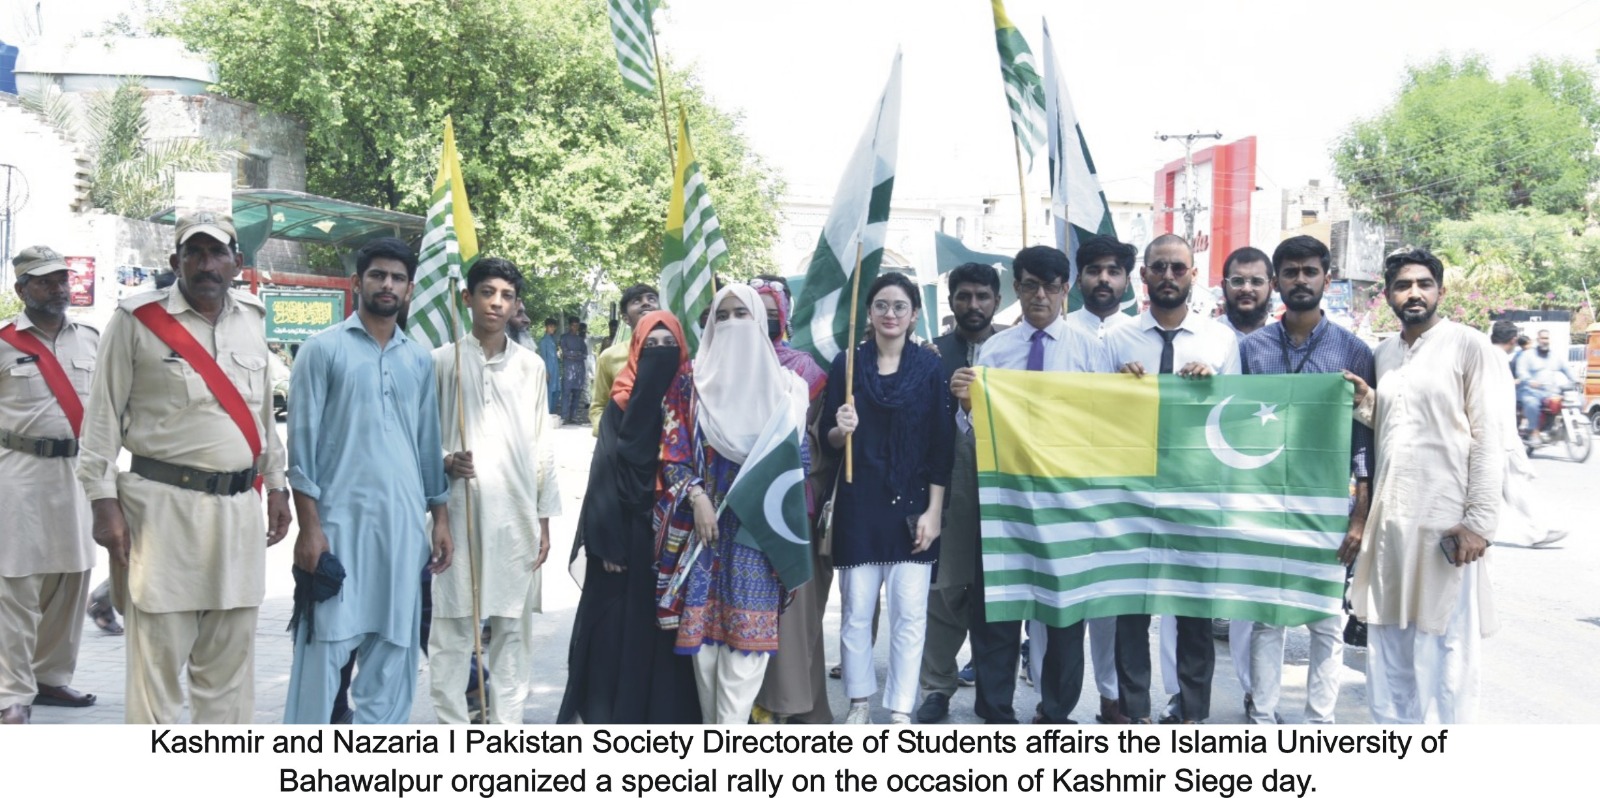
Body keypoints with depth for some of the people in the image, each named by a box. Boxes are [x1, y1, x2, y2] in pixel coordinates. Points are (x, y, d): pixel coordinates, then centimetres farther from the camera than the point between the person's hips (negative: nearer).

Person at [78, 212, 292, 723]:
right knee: (157, 655, -3)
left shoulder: (252, 320, 11)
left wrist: (277, 486, 18)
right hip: (163, 505, -4)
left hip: (239, 509, 5)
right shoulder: (137, 320, -4)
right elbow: (102, 417, -3)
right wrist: (104, 500, -9)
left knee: (229, 660, 10)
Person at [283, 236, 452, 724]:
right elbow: (302, 440, -3)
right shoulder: (324, 350, 0)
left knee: (394, 645, 7)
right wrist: (309, 526, -10)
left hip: (404, 524, 5)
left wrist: (440, 519, 11)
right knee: (325, 644, -4)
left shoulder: (419, 360, 14)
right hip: (339, 519, -4)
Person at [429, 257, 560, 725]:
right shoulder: (442, 362, 4)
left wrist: (544, 519, 8)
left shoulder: (531, 366, 10)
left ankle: (507, 729, 12)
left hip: (517, 514, 2)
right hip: (459, 511, -2)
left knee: (513, 624, 5)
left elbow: (541, 446, 11)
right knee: (452, 624, -1)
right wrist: (445, 462, -15)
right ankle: (453, 728, 7)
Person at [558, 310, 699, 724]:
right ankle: (615, 711, 8)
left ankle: (669, 713, 11)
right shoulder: (622, 400, 2)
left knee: (670, 623, 4)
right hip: (629, 528, -1)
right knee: (620, 623, 0)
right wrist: (608, 540, -11)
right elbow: (607, 472, -3)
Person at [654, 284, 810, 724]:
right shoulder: (692, 379, 7)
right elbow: (673, 447, 2)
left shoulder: (781, 381, 8)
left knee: (748, 629, -7)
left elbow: (796, 450, 8)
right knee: (702, 624, -1)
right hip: (703, 520, 0)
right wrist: (696, 499, -11)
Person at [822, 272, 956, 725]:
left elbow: (942, 445, 0)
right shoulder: (847, 363, 3)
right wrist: (841, 430, -18)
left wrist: (933, 511, -6)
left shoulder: (930, 367, 2)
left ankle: (901, 711, 6)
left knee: (909, 612, -3)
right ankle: (859, 703, 16)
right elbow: (828, 438, 5)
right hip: (859, 503, 1)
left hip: (911, 504, 0)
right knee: (856, 610, 2)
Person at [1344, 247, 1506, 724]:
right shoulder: (1382, 355, 15)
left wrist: (1479, 522, -14)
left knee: (1443, 647, -2)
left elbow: (1488, 439, -8)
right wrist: (1364, 403, 1)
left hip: (1445, 523, -6)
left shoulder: (1470, 348, -4)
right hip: (1388, 520, 6)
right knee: (1387, 645, 10)